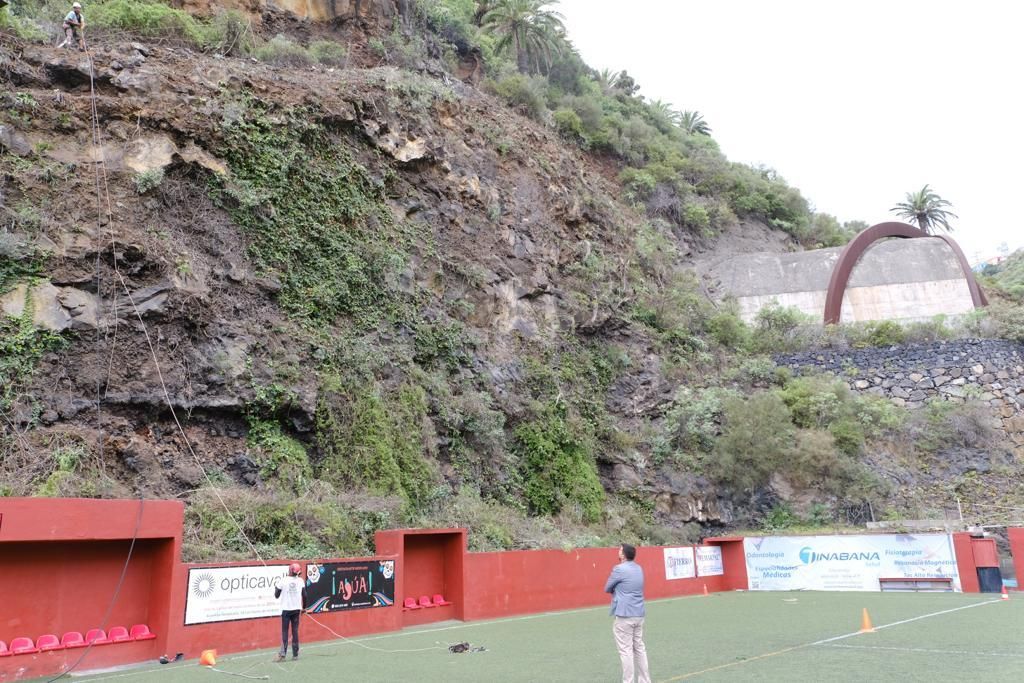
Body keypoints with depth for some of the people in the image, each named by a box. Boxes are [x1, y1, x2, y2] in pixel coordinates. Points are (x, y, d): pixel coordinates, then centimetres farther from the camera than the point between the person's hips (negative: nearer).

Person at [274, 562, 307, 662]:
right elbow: (304, 595, 0)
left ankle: (283, 653, -10)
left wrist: (276, 587, 16)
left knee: (284, 631, 1)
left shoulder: (282, 581, -9)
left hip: (286, 609, -2)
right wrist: (304, 607, 13)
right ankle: (295, 654, 7)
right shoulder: (300, 581, -2)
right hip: (297, 609, 2)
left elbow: (277, 596, -1)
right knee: (295, 631, 8)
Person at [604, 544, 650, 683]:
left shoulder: (619, 569, -12)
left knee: (626, 651, -3)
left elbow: (607, 589, -2)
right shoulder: (639, 568, 11)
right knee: (639, 648, 14)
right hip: (639, 614, 8)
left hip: (624, 616, -7)